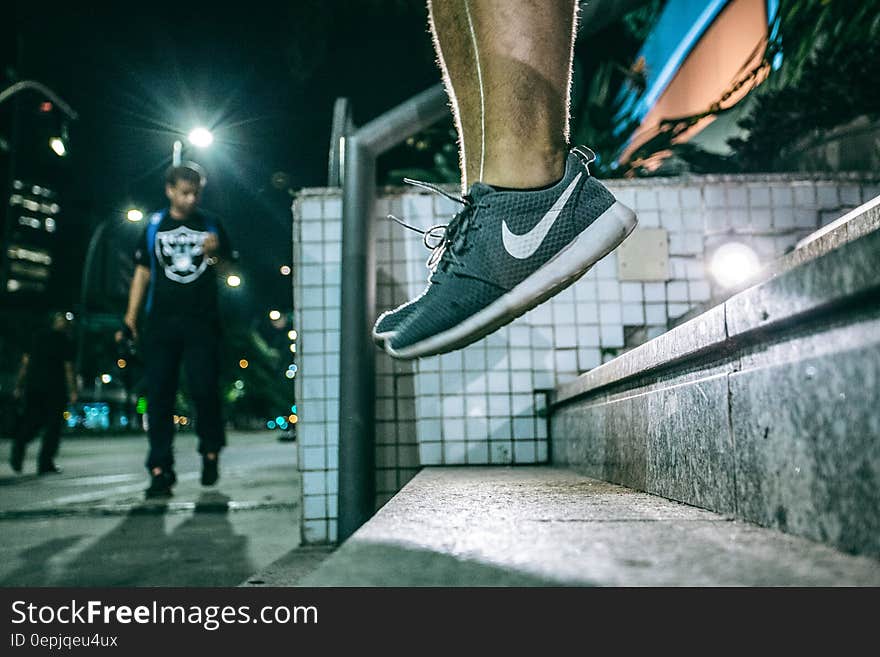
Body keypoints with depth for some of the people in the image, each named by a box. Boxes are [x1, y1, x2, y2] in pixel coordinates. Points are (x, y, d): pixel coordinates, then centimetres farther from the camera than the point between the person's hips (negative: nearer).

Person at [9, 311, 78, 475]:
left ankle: (18, 452, -9)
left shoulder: (37, 336, 12)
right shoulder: (65, 341, -3)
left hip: (32, 385, 5)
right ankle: (45, 464, 3)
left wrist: (19, 386, 14)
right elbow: (68, 367, -7)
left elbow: (25, 362, 11)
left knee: (31, 421, 14)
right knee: (53, 425, 4)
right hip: (55, 388, -5)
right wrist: (72, 391, -5)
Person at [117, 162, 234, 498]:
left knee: (204, 389, -10)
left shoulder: (211, 225, 11)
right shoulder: (155, 226, 13)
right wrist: (130, 318, 9)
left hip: (201, 322, -1)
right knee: (159, 395, -1)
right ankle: (160, 470, 4)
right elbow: (143, 272, 15)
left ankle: (210, 451, 15)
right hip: (161, 322, 2)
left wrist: (216, 254, -10)